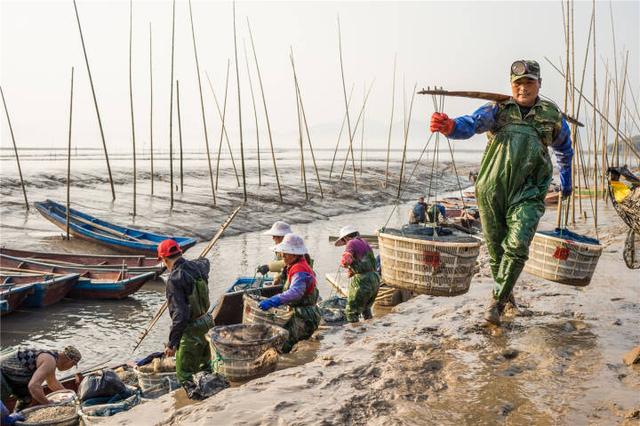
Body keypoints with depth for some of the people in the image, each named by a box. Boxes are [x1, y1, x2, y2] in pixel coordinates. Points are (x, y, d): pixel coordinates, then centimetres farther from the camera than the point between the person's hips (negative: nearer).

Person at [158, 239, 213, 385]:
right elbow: (205, 262, 29)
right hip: (207, 323, 8)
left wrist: (172, 343, -21)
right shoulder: (198, 267, 0)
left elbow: (179, 314, -26)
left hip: (190, 331, -8)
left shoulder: (174, 279, -22)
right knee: (206, 368, 23)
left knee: (184, 377, 4)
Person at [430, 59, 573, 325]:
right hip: (491, 192, 0)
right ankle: (505, 293, 31)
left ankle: (497, 301, -5)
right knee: (496, 250, 9)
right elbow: (472, 124, -15)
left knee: (516, 247, -17)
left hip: (528, 195, 0)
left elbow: (564, 150, 30)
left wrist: (566, 183, 37)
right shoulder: (498, 110, 5)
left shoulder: (552, 117, 11)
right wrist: (450, 126, -38)